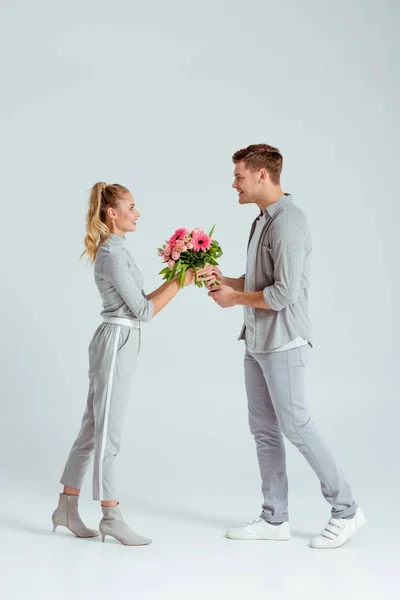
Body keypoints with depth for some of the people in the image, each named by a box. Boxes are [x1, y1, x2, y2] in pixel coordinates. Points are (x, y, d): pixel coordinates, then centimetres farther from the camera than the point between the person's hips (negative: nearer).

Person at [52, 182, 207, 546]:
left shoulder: (115, 250, 16)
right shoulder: (113, 254, -15)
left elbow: (139, 303, 14)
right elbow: (143, 311, -16)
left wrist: (176, 280, 8)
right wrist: (180, 282, -10)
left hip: (119, 344, 10)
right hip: (117, 342, -10)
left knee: (93, 427, 12)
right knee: (108, 431, -3)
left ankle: (67, 507, 19)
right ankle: (111, 516, 4)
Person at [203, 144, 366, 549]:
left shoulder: (288, 222, -17)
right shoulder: (263, 220, 13)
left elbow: (284, 293, -22)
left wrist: (235, 298, -9)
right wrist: (225, 280, 5)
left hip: (283, 343, -9)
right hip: (257, 342, 9)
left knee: (295, 425, -5)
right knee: (264, 428, 10)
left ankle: (346, 510, 9)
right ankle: (275, 518, 18)